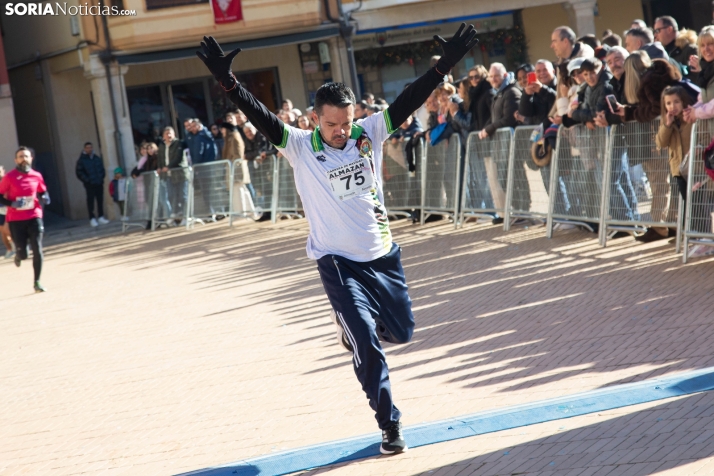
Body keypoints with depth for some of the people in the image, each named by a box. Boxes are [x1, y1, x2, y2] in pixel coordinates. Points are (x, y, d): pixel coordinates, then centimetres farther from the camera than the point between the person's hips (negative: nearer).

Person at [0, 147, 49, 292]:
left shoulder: (37, 176, 3)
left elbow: (43, 192, 20)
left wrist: (44, 198, -2)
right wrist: (12, 203, -19)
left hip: (34, 217, 2)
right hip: (16, 220, -2)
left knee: (37, 250, -9)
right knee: (23, 254, -2)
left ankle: (37, 282, 2)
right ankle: (18, 255, 38)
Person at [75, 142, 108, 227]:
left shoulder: (97, 158, 12)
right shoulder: (82, 160, -2)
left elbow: (102, 169, 21)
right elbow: (79, 172, -5)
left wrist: (102, 177, 7)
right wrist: (86, 180, -10)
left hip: (99, 183, 5)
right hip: (90, 185, -5)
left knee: (100, 200, 7)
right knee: (91, 201, -4)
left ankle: (100, 217, 15)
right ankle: (92, 219, -1)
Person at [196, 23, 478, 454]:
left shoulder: (369, 134, -2)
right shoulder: (301, 147, -10)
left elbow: (409, 101, -6)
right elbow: (261, 119, -22)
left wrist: (446, 64, -12)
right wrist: (228, 82, -35)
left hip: (383, 255, 4)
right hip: (338, 262, -4)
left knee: (401, 332, 15)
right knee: (368, 347, -8)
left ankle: (355, 325, 46)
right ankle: (390, 424, 5)